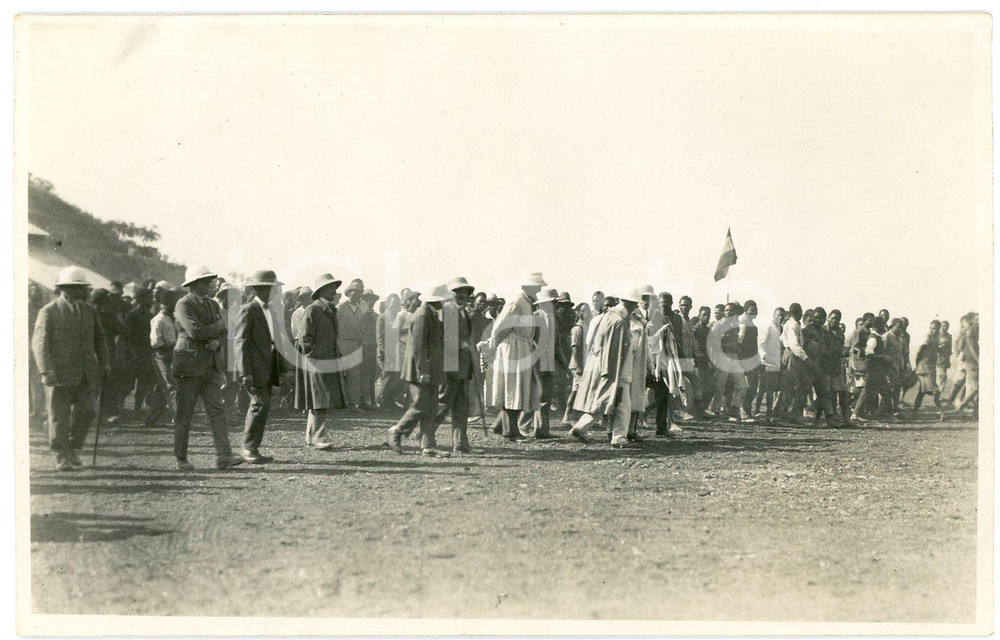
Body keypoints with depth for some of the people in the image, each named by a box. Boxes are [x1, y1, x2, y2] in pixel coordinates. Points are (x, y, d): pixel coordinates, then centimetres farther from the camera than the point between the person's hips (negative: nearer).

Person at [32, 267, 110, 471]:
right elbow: (39, 342, -9)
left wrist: (103, 364, 14)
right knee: (59, 416, 0)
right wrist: (46, 370, -19)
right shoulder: (48, 312, -4)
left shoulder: (89, 311, 13)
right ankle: (62, 456, 11)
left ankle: (73, 450, 20)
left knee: (87, 411, 2)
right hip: (60, 374, -5)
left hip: (86, 375, 5)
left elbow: (99, 339, 23)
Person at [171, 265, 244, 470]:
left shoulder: (213, 305, 15)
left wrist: (218, 341, -10)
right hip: (189, 366, -6)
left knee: (216, 409, -2)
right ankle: (181, 458, 11)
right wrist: (218, 326, -6)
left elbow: (222, 332, 13)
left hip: (211, 367, 6)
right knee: (184, 413, 2)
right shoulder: (183, 305, -8)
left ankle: (223, 455, -6)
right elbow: (195, 331, -21)